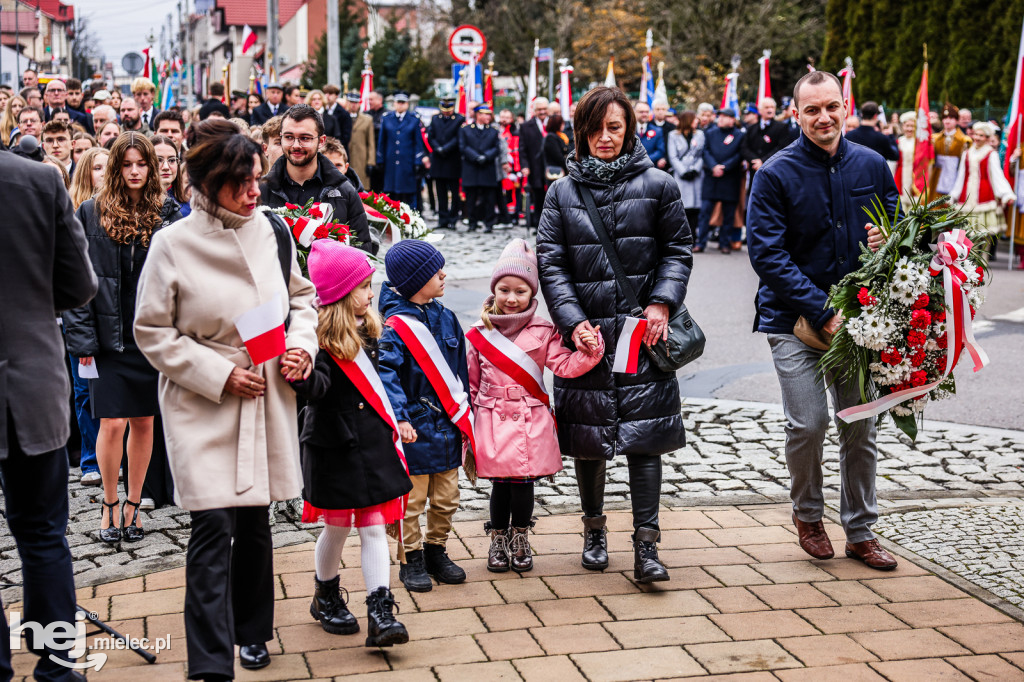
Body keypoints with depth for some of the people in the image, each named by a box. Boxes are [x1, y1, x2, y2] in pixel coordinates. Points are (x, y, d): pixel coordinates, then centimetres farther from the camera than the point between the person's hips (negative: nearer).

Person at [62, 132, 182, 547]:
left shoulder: (168, 213, 4)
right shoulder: (91, 213, 1)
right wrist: (82, 337, -7)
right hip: (110, 337, -1)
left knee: (144, 422, 8)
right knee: (112, 423, -5)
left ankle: (133, 504, 22)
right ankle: (109, 503, 15)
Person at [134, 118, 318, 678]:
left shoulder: (271, 232, 1)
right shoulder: (174, 244, -10)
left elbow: (301, 296, 16)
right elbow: (153, 332, -6)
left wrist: (302, 343, -4)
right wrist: (219, 374, -13)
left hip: (267, 401, 4)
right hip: (203, 407, -4)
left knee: (255, 523, 14)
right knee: (214, 527, -10)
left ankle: (251, 631, 34)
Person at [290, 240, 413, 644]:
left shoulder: (367, 330, 8)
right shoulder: (320, 337, -16)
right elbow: (318, 387, -28)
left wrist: (392, 425, 23)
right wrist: (304, 377, -48)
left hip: (372, 444, 6)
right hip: (334, 448, -6)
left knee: (374, 527, 1)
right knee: (337, 527, 9)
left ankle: (381, 613, 0)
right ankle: (326, 597, 34)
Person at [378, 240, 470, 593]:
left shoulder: (446, 318, 8)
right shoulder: (396, 326, -13)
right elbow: (386, 373, -19)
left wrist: (464, 411, 18)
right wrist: (399, 417, -27)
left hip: (448, 424, 6)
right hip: (415, 427, -6)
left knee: (446, 498, 13)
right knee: (412, 499, 3)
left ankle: (436, 551, 29)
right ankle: (412, 560, 16)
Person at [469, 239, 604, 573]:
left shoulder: (543, 332, 1)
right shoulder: (480, 334, 2)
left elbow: (566, 365, -7)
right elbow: (471, 382, 9)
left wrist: (590, 351, -24)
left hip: (531, 421, 0)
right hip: (493, 420, 0)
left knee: (524, 482, 4)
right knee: (500, 482, 5)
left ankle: (520, 540, 25)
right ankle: (498, 541, 24)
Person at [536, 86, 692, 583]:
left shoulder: (657, 185, 4)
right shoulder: (562, 192, 5)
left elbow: (677, 250, 7)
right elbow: (550, 263, 1)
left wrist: (662, 303, -8)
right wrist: (573, 320, -10)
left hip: (643, 331, -1)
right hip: (585, 330, 1)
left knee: (644, 433, -4)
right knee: (588, 434, 9)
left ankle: (646, 545, 0)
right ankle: (594, 528, 29)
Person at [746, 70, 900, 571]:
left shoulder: (872, 166, 4)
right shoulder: (776, 174, -8)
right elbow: (766, 253, -13)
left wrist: (888, 241, -8)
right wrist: (822, 313, -18)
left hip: (857, 317, 4)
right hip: (794, 319, -3)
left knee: (860, 426, 6)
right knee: (807, 424, -9)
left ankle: (860, 531, 22)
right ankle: (807, 515, 18)